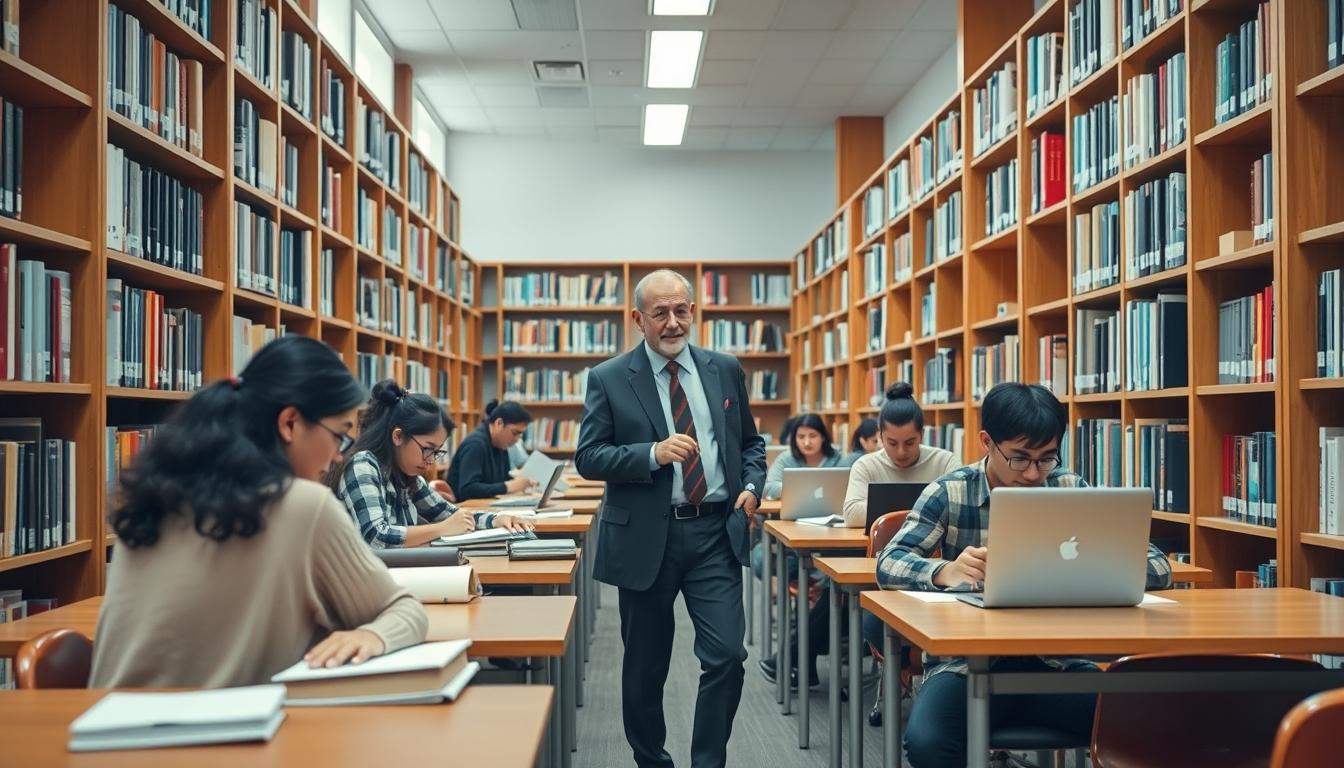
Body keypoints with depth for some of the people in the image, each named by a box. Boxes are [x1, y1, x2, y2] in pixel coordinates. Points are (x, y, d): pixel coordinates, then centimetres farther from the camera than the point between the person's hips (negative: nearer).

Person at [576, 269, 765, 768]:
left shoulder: (726, 370, 8)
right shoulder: (609, 379, -2)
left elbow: (750, 441, 17)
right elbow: (587, 458, -6)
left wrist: (753, 484, -2)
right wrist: (653, 453, -19)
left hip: (716, 533, 2)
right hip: (646, 537, -2)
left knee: (726, 656, -5)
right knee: (645, 666, 11)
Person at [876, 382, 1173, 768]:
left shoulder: (1072, 490, 2)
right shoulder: (949, 493, -3)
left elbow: (1157, 567, -1)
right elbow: (889, 564, -11)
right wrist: (944, 572, -34)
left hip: (1056, 663, 2)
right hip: (968, 663, -2)